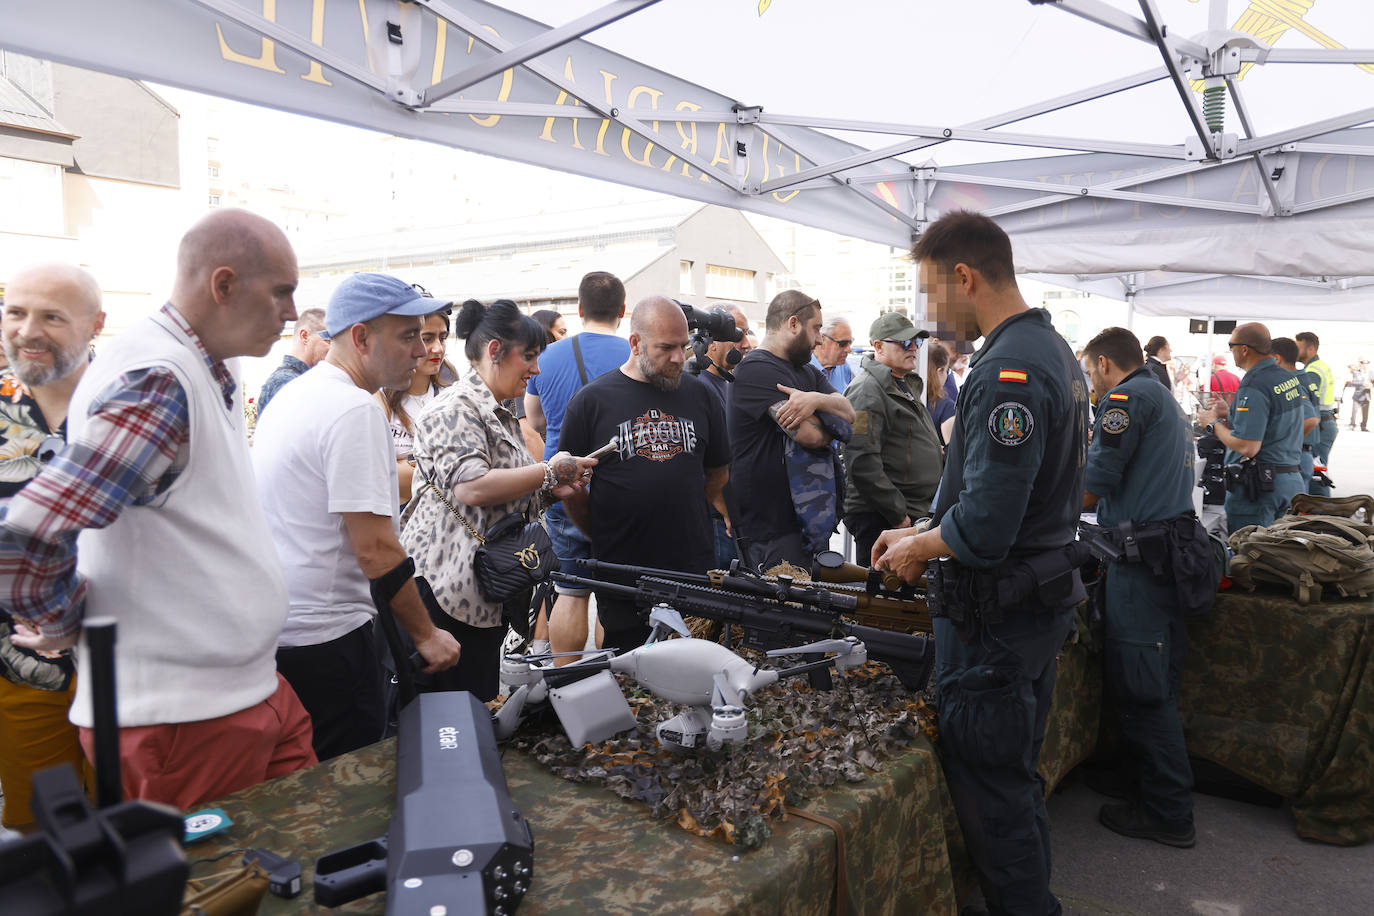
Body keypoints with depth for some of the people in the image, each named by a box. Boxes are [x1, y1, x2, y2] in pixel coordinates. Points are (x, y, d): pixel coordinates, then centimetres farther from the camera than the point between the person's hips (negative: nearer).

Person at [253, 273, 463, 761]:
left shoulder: (294, 393, 11)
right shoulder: (355, 410, -19)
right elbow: (376, 550, -22)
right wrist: (426, 634, -12)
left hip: (271, 626, 10)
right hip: (322, 637, -10)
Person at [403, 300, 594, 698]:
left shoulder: (499, 415, 22)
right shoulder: (457, 407, -10)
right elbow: (471, 487, -24)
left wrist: (550, 491, 9)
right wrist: (549, 472, -16)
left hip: (485, 594, 10)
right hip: (450, 589, -10)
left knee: (481, 708, 13)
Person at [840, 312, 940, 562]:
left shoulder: (907, 385, 18)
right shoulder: (867, 391, -15)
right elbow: (862, 463, -24)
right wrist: (898, 515, -20)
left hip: (914, 514, 10)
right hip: (879, 520, -10)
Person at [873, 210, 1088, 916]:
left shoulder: (1007, 372, -24)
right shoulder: (1053, 350, 10)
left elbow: (983, 530, -29)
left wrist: (915, 550, -10)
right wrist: (922, 533, 11)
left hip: (995, 620, -11)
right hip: (1046, 600, 11)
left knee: (989, 788, 5)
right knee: (1020, 772, 24)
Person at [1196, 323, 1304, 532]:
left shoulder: (1253, 387, -19)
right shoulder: (1290, 378, 10)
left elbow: (1247, 448, -23)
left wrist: (1213, 424, -9)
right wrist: (1229, 414, 19)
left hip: (1260, 484, -9)